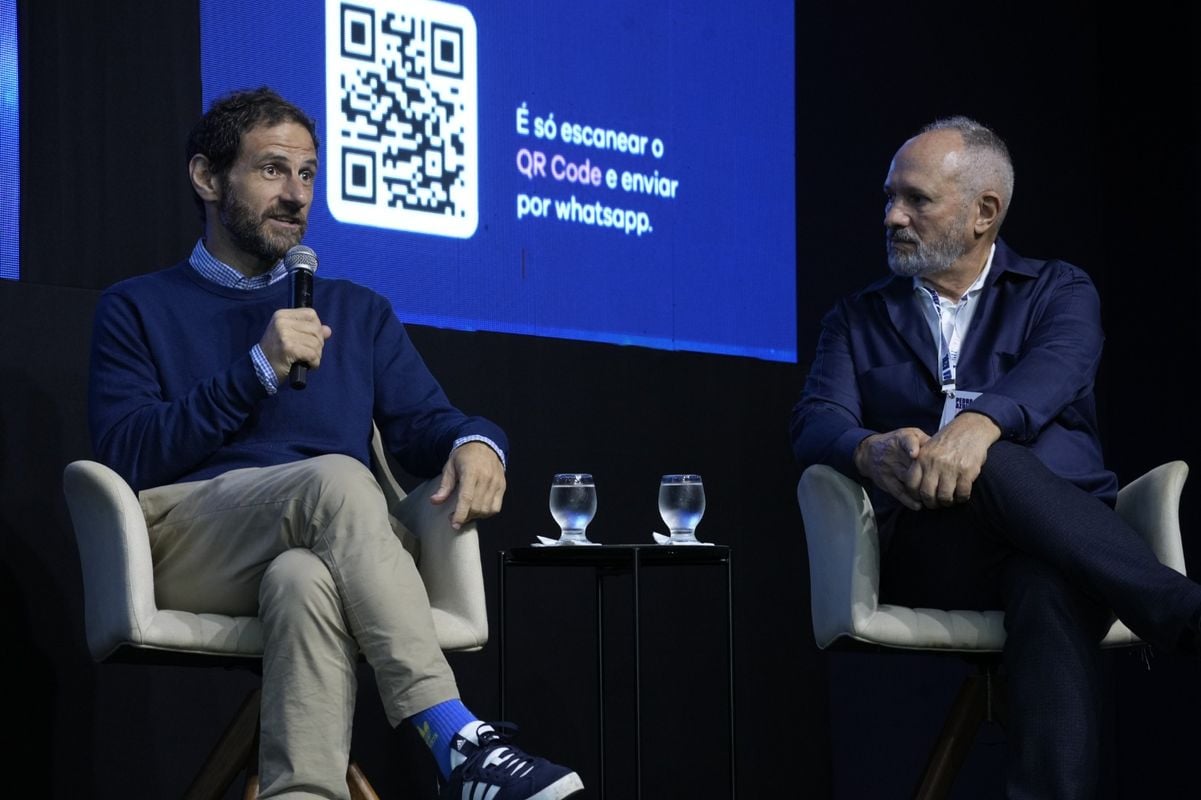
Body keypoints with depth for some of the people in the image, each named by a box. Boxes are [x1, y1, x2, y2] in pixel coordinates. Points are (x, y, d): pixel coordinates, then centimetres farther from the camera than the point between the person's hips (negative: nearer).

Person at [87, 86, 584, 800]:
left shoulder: (359, 312, 28)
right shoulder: (139, 309, 17)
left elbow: (425, 425, 15)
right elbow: (126, 455, 1)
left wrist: (476, 442, -10)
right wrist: (259, 369, -6)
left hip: (324, 548, 2)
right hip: (187, 548, -2)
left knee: (304, 581, -37)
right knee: (337, 478, -34)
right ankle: (456, 740, -44)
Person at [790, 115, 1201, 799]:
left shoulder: (1060, 293, 17)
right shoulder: (858, 320, 22)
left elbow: (1054, 372, -8)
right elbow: (815, 425, 3)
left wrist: (979, 422, -34)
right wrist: (875, 452, -24)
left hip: (1066, 531, 0)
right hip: (928, 552, 1)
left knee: (1050, 583, -42)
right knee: (998, 467, -37)